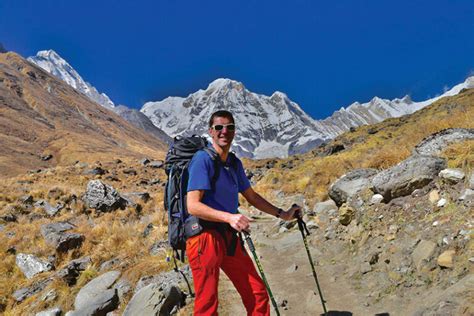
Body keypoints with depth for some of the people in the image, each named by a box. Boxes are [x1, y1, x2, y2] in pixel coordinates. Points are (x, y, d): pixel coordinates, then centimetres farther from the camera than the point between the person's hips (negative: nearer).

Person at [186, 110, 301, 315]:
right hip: (205, 236, -7)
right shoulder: (203, 159, -12)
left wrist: (282, 214, 20)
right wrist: (229, 217, -31)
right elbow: (193, 206, -20)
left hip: (230, 236, 8)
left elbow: (251, 196, 22)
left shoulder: (235, 163, 12)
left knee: (257, 294, 10)